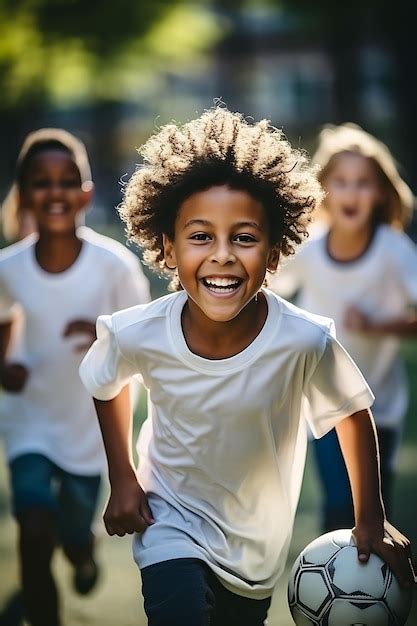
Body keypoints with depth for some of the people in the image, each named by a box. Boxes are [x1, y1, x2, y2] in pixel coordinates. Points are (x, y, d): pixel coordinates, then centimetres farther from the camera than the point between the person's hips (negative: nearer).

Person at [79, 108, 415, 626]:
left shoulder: (306, 342, -27)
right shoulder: (136, 335, -23)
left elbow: (353, 416, -7)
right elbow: (108, 387, 2)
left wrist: (370, 521, 1)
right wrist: (122, 479, 3)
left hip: (259, 548, 1)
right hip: (171, 524, -1)